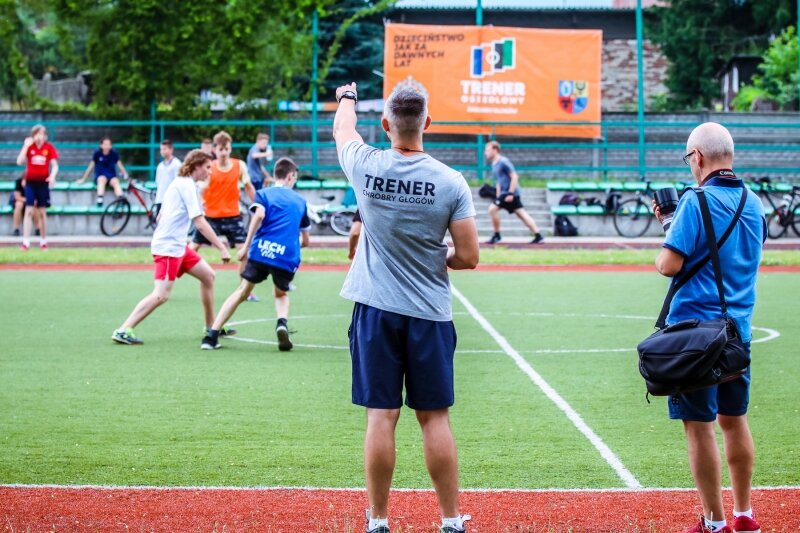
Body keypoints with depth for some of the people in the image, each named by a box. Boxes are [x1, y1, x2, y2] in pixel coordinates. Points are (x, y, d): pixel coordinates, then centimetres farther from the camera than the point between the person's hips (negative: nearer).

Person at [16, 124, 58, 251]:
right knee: (29, 211, -7)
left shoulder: (49, 148, -2)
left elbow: (55, 165, -2)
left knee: (42, 212, 7)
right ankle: (25, 242, -10)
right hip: (30, 182, 0)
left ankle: (43, 241, 18)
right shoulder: (29, 146, -2)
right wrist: (26, 146, -16)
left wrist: (52, 176, -21)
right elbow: (19, 162, -13)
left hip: (43, 182, 0)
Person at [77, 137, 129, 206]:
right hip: (100, 176, -1)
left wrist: (126, 175, -6)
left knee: (116, 182, -33)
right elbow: (91, 166, 4)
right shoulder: (97, 153, -4)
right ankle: (99, 199, -53)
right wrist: (83, 179, 7)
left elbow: (120, 165, 5)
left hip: (112, 176, 1)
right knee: (102, 179, -36)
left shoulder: (114, 153, -1)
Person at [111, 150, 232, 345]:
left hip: (177, 245, 10)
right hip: (169, 247, -10)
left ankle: (211, 327, 22)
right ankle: (123, 330, -18)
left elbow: (160, 217, 22)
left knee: (208, 275, 14)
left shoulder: (178, 183, 16)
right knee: (161, 295, -16)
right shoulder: (188, 185, -14)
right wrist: (221, 248, -19)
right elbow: (200, 223, -19)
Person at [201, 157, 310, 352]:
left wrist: (246, 246, -9)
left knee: (242, 292, 13)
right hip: (288, 256, 1)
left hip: (261, 250, -1)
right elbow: (305, 240, 27)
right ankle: (282, 323, -8)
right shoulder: (300, 201, 22)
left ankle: (211, 336, 4)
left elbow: (259, 214, -10)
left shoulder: (264, 193, 14)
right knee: (282, 295, 26)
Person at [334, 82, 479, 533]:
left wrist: (347, 98, 40)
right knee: (435, 418, 6)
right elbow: (469, 257, -7)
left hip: (376, 310, 0)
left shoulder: (367, 167, -6)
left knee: (381, 416, 3)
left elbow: (342, 128, 18)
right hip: (430, 315, 0)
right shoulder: (450, 182, -9)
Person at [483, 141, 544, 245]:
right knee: (521, 213, 8)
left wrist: (510, 193, -22)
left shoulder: (503, 162, -15)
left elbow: (514, 177, -18)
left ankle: (497, 236, -3)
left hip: (510, 193, -9)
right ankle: (538, 236, 8)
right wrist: (498, 196, 17)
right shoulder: (494, 164, 13)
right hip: (505, 193, 9)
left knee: (492, 209, -12)